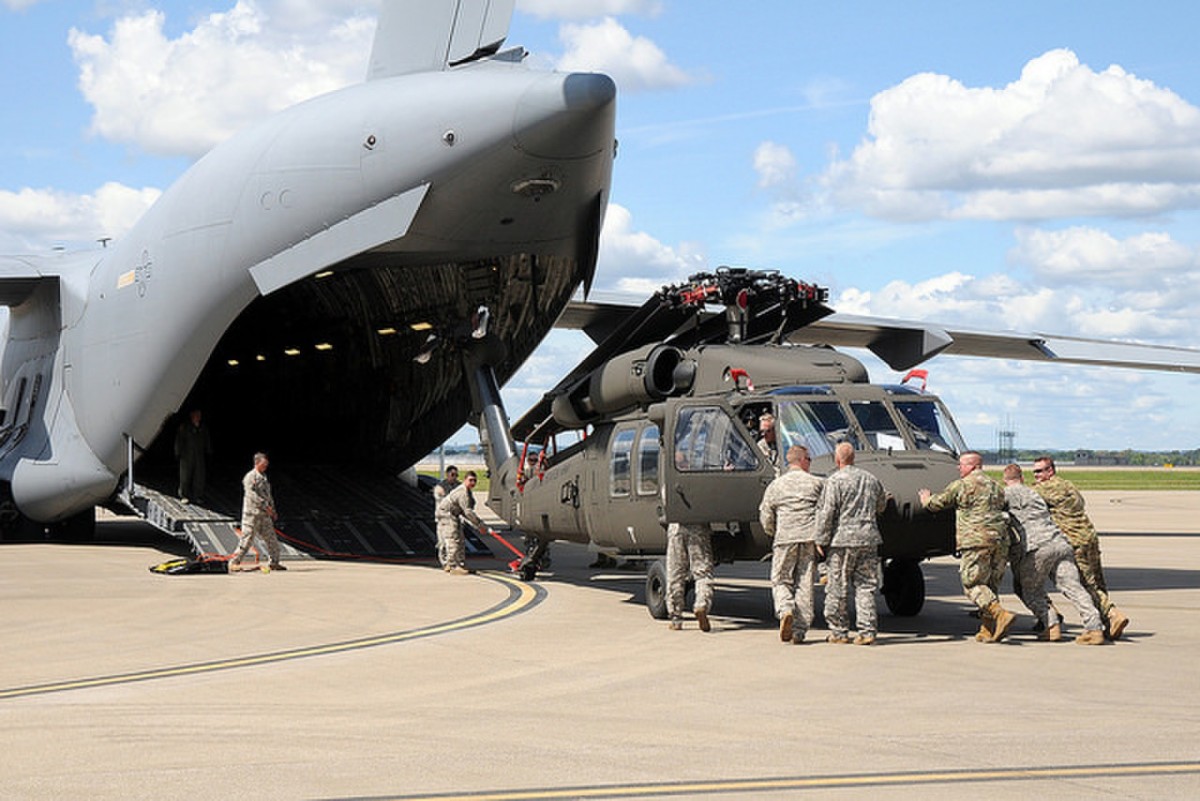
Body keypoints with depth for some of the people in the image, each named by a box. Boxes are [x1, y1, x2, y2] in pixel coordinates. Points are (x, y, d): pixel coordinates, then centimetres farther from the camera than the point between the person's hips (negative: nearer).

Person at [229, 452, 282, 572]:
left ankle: (274, 563, 16)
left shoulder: (264, 477, 19)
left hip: (265, 514, 8)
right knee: (247, 538, -10)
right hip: (252, 513, -8)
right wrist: (265, 506, -21)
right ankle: (234, 563, -5)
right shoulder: (250, 477, -8)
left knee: (271, 538, 8)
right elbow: (252, 494, -18)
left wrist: (273, 510, 20)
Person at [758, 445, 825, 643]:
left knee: (780, 580, 9)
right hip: (810, 538, 0)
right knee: (805, 584, 5)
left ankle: (785, 610, -19)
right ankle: (799, 630, 3)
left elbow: (765, 518, 7)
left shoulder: (775, 485, 8)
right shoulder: (817, 483, 7)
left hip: (785, 538, 0)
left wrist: (775, 534, 24)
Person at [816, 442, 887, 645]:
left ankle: (839, 631, 10)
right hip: (869, 538, 5)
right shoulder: (871, 480, 11)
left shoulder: (835, 481, -7)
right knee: (865, 587, 7)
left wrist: (821, 540, -6)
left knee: (837, 587, 5)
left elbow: (826, 513, -11)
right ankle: (867, 631, 1)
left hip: (843, 539, -5)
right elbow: (881, 506, 25)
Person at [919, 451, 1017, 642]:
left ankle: (1001, 614, -22)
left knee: (972, 583, -3)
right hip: (1000, 538, 7)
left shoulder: (961, 485, 0)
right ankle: (987, 630, 8)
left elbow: (937, 503, 10)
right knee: (991, 583, 11)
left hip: (976, 540, -7)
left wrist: (926, 501, 33)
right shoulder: (996, 486, 19)